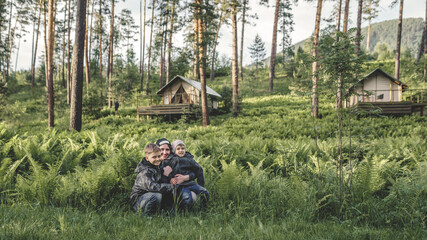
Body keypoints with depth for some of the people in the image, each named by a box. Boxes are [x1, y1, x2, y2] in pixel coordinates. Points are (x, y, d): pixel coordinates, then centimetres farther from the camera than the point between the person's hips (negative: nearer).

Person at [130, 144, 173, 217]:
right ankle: (146, 216, -16)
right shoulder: (145, 172, -23)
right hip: (138, 201, -8)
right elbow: (152, 186, -38)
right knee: (157, 195, -34)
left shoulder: (157, 166, 5)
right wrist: (171, 187, -36)